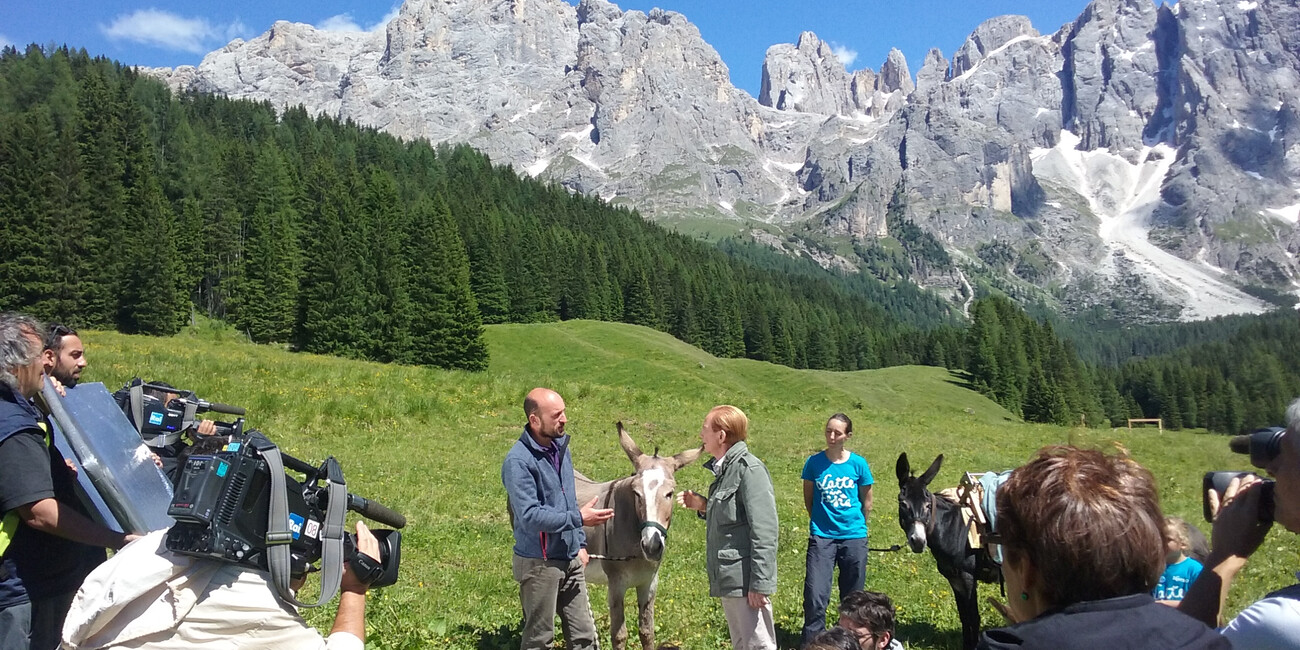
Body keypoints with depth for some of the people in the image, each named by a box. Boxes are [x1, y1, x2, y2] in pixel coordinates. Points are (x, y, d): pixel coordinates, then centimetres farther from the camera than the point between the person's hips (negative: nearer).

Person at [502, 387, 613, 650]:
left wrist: (580, 543, 11)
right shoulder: (519, 461, -20)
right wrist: (578, 518, -24)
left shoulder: (560, 446, 6)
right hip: (539, 564, -7)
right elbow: (529, 516, -26)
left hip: (571, 560, 7)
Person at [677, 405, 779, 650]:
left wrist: (760, 583, -22)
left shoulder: (749, 469, -15)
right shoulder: (724, 469, 12)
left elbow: (764, 531, -20)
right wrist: (703, 506, 6)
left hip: (746, 580, -10)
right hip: (728, 578, 10)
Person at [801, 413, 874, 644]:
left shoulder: (858, 464, -3)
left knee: (852, 597, 13)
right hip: (821, 538, -1)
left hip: (853, 538, 1)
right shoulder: (814, 462, -3)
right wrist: (820, 523, 10)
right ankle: (811, 642, 7)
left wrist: (855, 525, 12)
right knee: (815, 596, -8)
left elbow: (866, 503, 7)